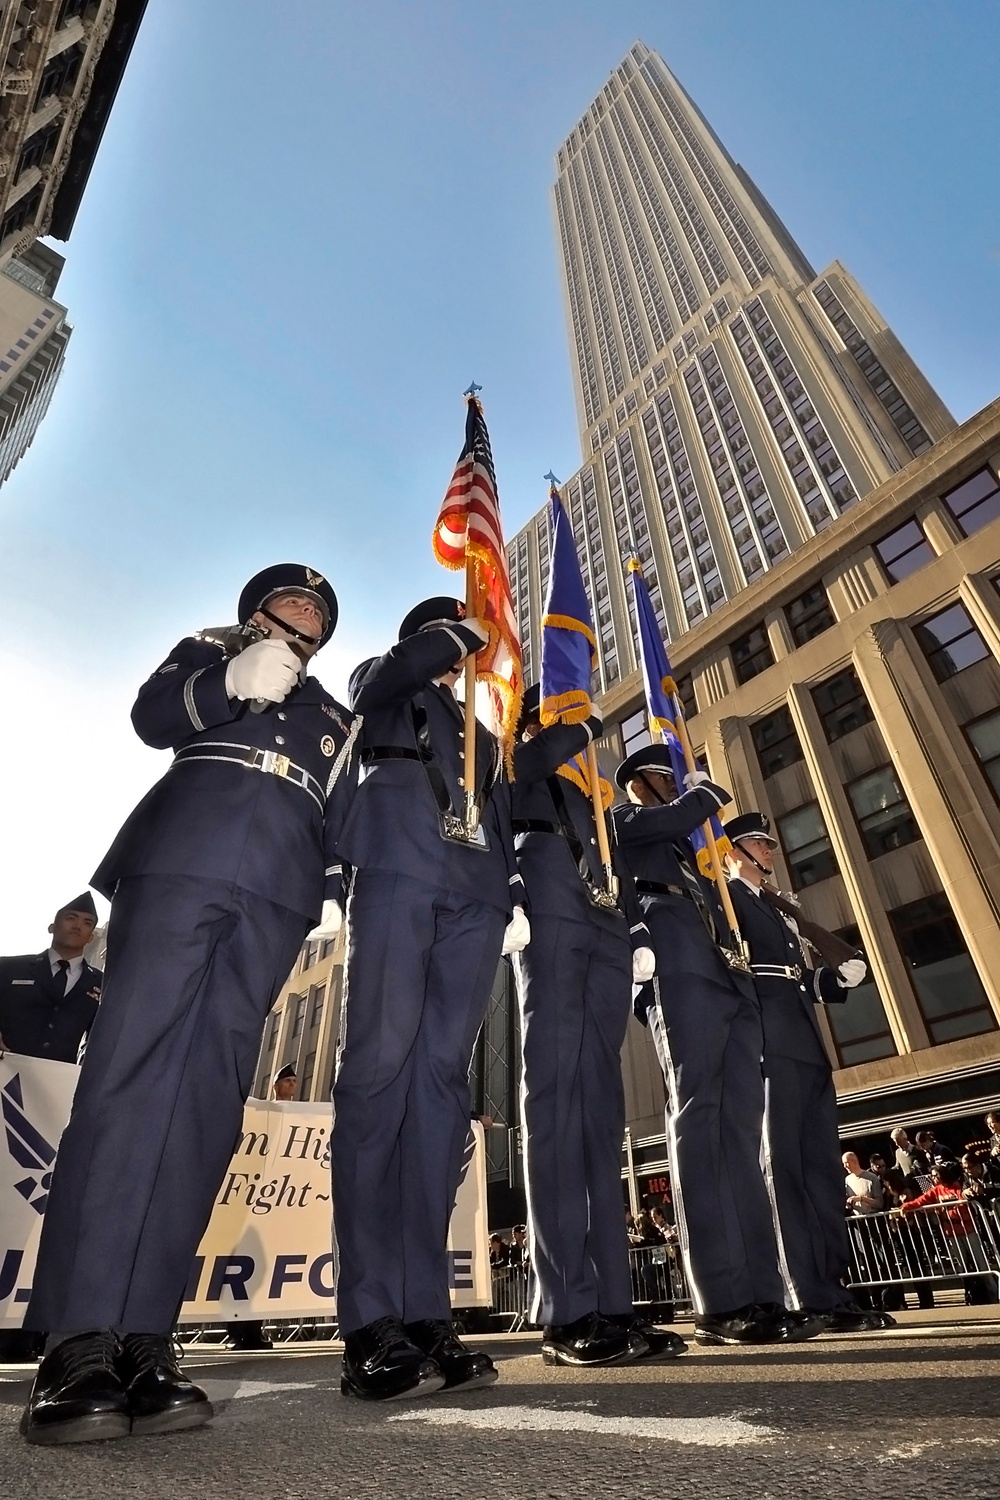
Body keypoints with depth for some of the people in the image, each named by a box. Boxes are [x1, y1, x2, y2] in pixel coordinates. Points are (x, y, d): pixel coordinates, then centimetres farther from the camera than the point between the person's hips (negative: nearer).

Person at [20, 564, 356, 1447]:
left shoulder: (334, 718, 32)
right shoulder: (208, 653, 26)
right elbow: (151, 716, 5)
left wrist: (347, 891, 4)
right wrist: (231, 683, -15)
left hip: (278, 891, 2)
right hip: (182, 858, -2)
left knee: (211, 1092, -7)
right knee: (135, 1067, -15)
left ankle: (140, 1339, -7)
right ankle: (79, 1340, -13)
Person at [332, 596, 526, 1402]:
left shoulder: (484, 729, 35)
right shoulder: (385, 687, 25)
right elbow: (397, 668, -1)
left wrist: (514, 895, 9)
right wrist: (462, 630, 15)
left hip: (476, 892, 4)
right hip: (400, 868, -4)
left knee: (442, 1075, -5)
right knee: (381, 1062, -15)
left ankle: (425, 1312, -5)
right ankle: (372, 1321, -13)